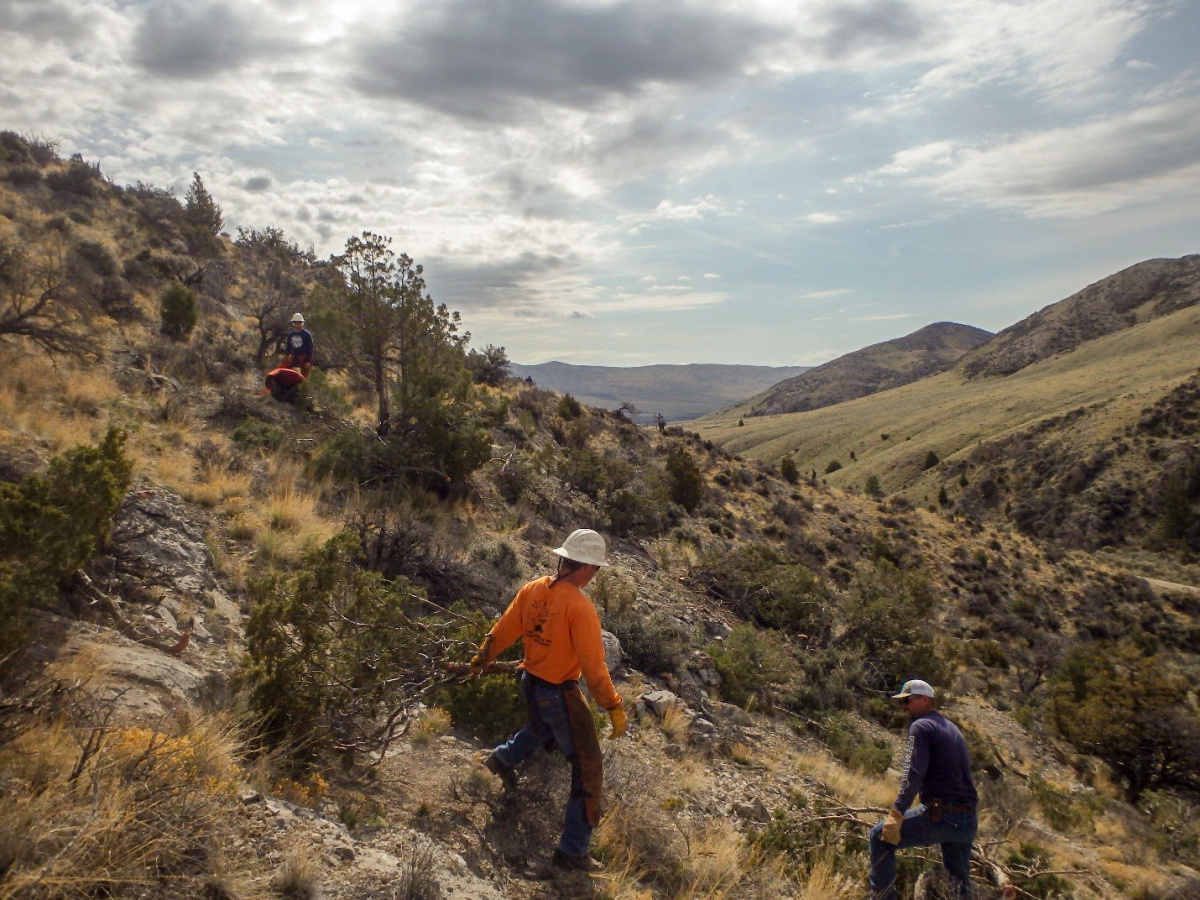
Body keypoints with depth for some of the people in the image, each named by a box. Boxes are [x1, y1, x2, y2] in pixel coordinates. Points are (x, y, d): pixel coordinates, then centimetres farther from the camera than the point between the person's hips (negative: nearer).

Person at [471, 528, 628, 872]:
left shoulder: (532, 589, -7)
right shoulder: (580, 608, -27)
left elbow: (501, 632, 4)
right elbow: (594, 668, -25)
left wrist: (480, 660, 20)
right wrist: (615, 709, -15)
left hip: (530, 684, 8)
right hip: (561, 695, -7)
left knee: (542, 728, 41)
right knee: (588, 770, 6)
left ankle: (502, 758, 53)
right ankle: (572, 850, 12)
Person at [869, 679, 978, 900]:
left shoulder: (921, 726, -5)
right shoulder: (952, 728, 20)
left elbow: (914, 773, -18)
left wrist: (896, 813, -26)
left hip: (941, 816, -8)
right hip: (969, 821, 8)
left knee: (880, 836, 1)